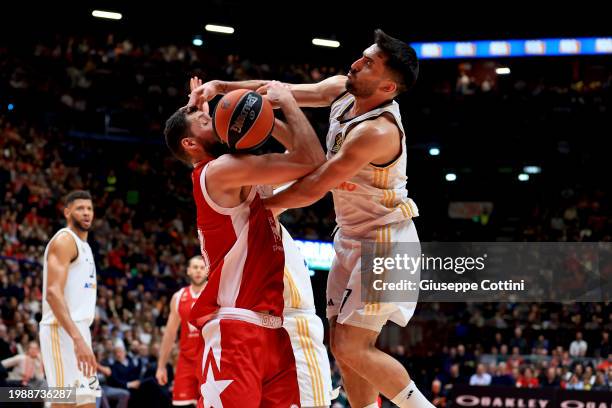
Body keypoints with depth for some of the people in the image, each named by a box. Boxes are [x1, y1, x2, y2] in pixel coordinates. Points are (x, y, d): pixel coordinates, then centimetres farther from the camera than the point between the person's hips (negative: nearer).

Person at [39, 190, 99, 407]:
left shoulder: (83, 245, 22)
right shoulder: (64, 240, -9)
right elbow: (53, 292, -22)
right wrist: (77, 338, -31)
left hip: (77, 332, 10)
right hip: (63, 332, -10)